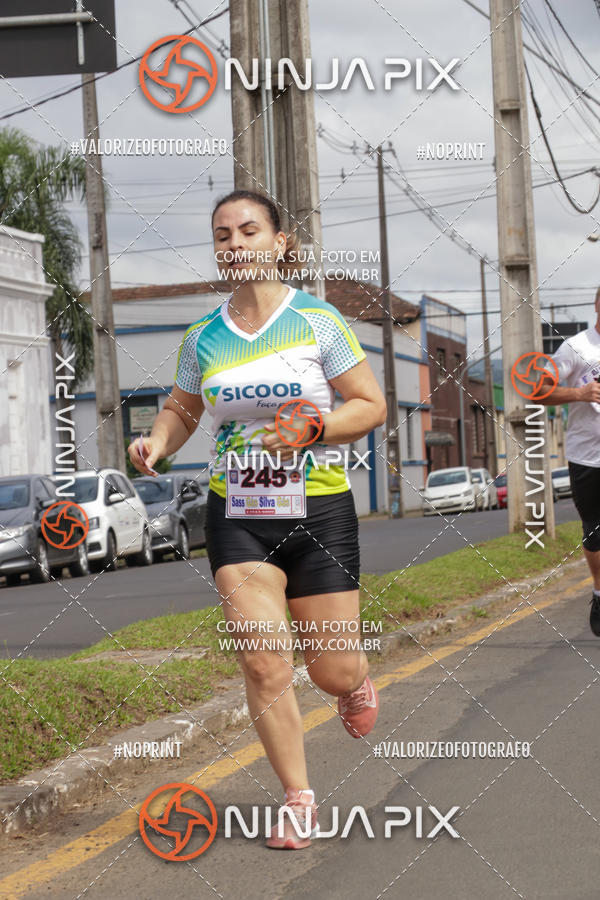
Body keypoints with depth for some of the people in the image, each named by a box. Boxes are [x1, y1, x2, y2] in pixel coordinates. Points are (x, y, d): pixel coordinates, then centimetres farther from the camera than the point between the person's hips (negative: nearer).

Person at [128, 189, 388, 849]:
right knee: (263, 663, -9)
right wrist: (157, 442, -3)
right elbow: (181, 409, 19)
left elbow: (371, 404, -3)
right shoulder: (203, 338, 3)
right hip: (237, 515, 2)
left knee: (332, 671, 3)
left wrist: (312, 429, -20)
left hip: (318, 508, -2)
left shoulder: (317, 321, -6)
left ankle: (357, 684, 43)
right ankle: (298, 799, 7)